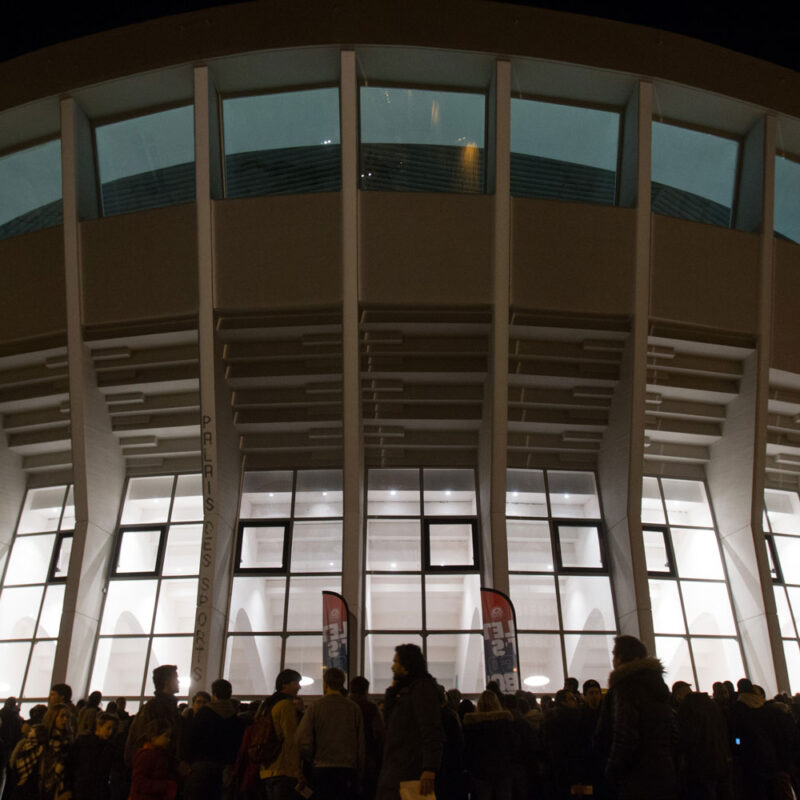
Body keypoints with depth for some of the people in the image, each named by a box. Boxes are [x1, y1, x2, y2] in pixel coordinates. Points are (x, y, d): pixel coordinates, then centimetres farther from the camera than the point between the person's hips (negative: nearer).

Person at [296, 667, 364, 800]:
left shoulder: (315, 708, -2)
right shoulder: (354, 708, 3)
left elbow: (303, 743, -6)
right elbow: (361, 743, 2)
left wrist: (313, 760, 12)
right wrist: (359, 770, 10)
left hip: (322, 769, -1)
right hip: (348, 769, 1)